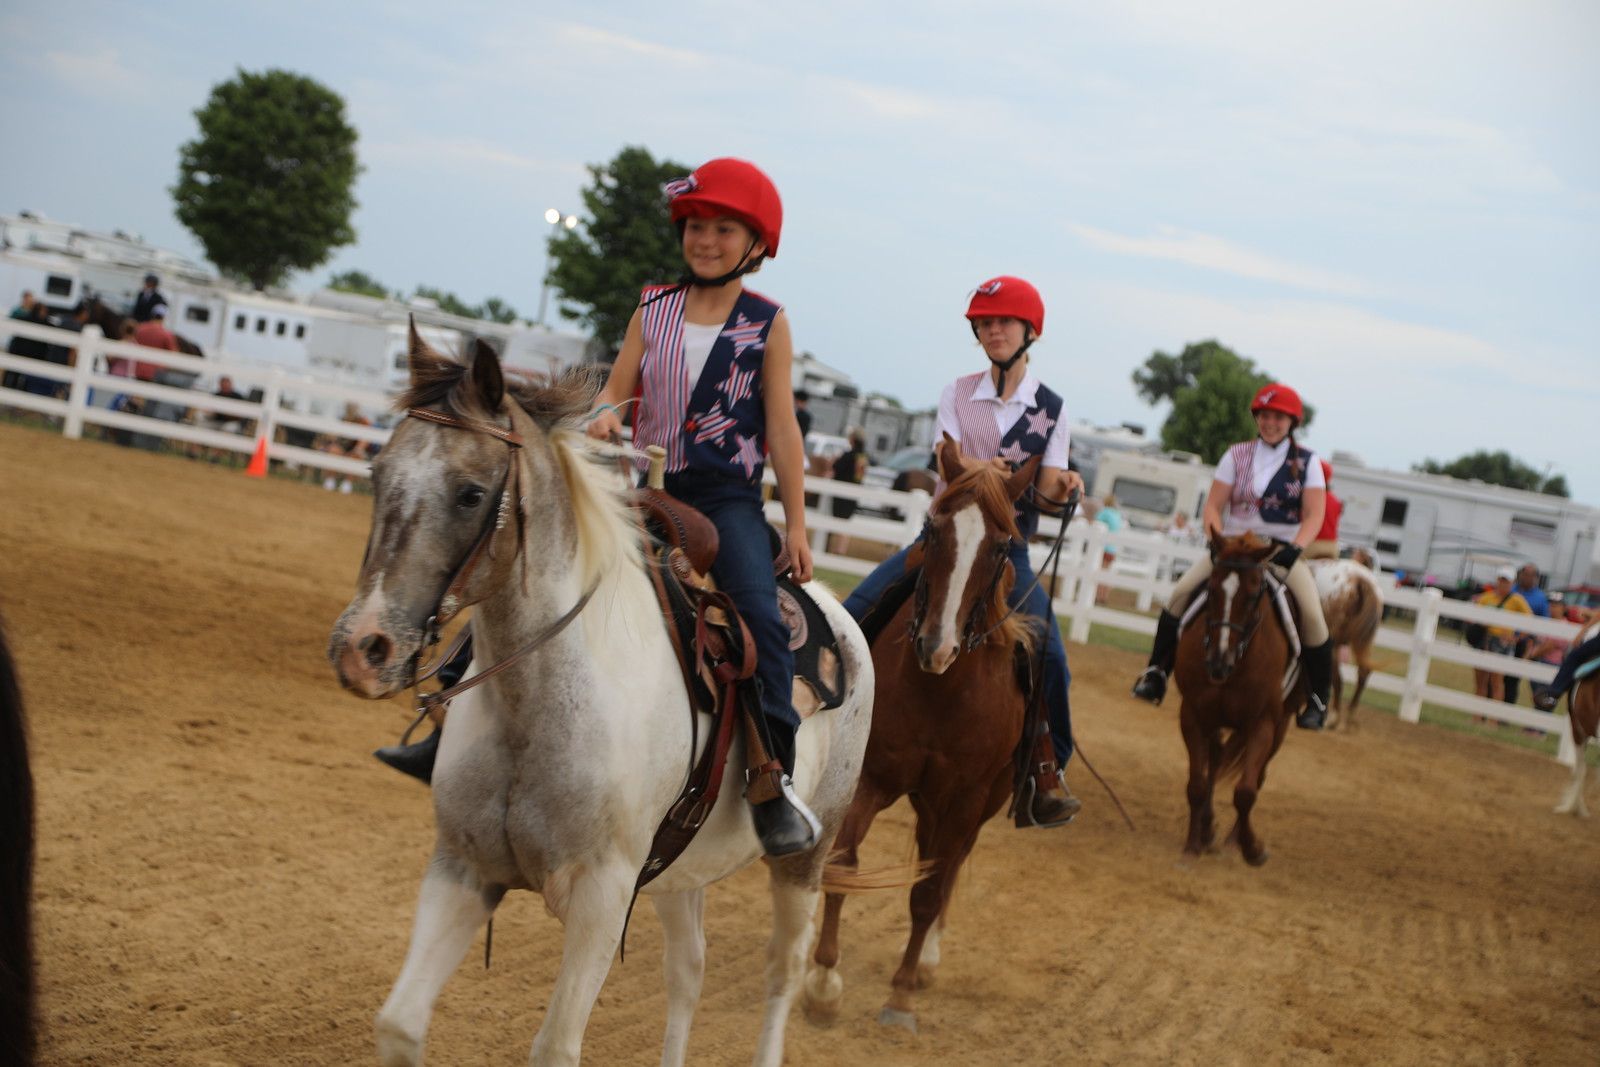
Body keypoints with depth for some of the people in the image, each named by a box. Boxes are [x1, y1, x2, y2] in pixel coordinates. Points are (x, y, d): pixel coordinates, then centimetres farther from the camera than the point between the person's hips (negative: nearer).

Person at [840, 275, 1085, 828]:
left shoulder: (1050, 407, 2)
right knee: (855, 611, -14)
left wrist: (1064, 486, -26)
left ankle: (1047, 779, -4)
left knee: (1049, 655, -17)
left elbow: (1047, 490, -3)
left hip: (1007, 548, -1)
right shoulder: (958, 394, 4)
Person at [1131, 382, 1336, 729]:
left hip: (1281, 549, -2)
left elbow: (1314, 516, -5)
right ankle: (1157, 673, -7)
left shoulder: (1307, 462, 3)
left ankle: (1318, 699, -9)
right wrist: (1217, 536, -17)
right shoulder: (1237, 456, 6)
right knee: (1181, 593, -18)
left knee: (1312, 613, -24)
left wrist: (1294, 548, -22)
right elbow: (1213, 505, 2)